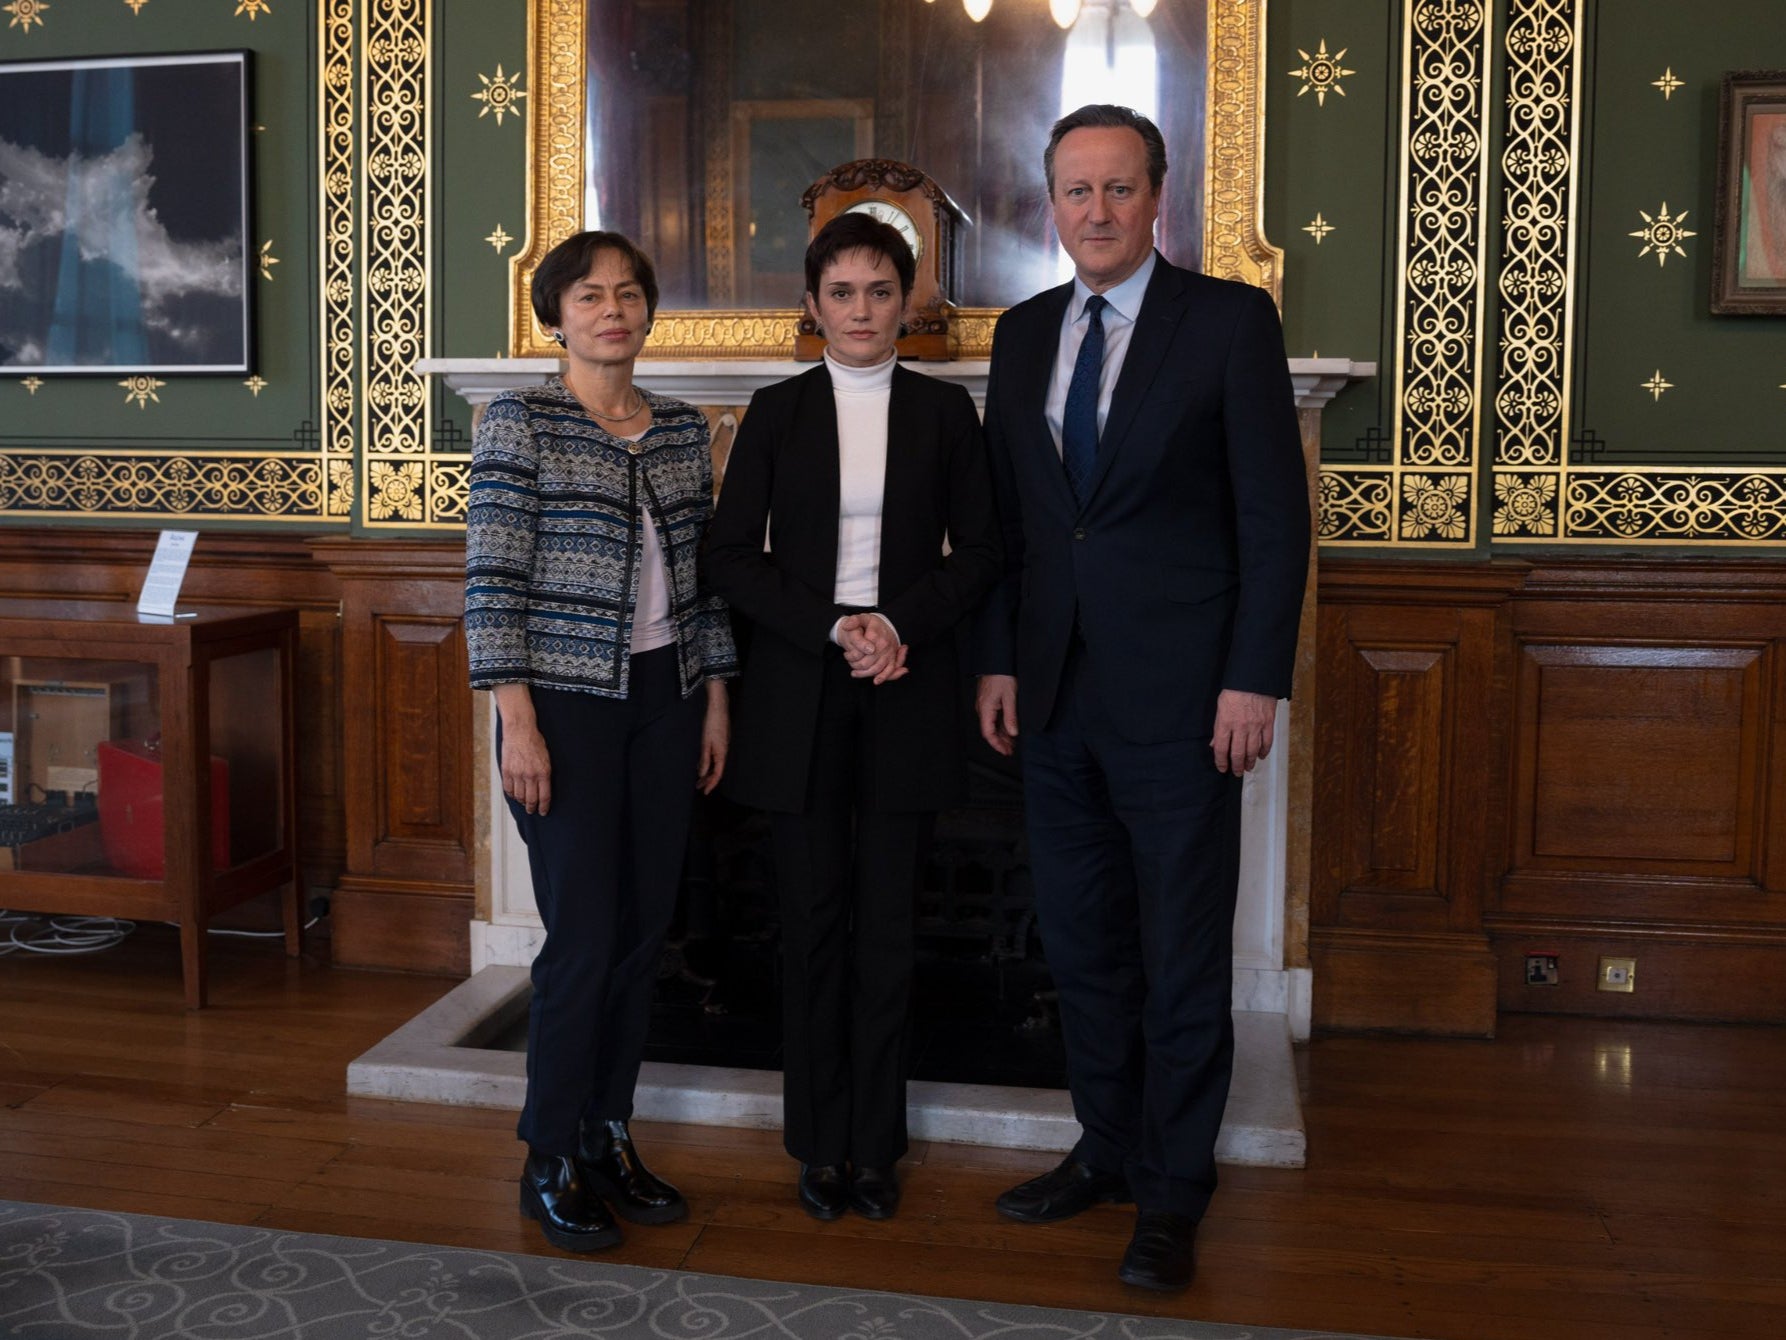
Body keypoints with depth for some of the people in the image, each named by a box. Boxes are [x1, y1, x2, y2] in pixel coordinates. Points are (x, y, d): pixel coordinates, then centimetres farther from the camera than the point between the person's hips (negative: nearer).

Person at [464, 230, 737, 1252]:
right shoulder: (520, 423, -5)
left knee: (646, 927, 9)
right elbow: (494, 582, -10)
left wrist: (715, 696, 10)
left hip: (665, 698, 5)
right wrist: (518, 721, -15)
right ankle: (551, 1161, 14)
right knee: (584, 935, -3)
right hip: (568, 701, -5)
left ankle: (608, 1135, 25)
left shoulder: (685, 432, 10)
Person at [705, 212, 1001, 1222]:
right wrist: (833, 628, -12)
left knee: (888, 929, 4)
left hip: (907, 692, 0)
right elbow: (734, 556, 1)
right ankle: (820, 1142, 19)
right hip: (799, 692, 0)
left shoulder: (945, 412, 6)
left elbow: (979, 554, 4)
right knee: (814, 922, 5)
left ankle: (876, 1145, 18)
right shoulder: (777, 414, 6)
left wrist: (899, 623, -12)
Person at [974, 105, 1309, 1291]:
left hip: (1179, 696, -5)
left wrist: (1255, 680, -12)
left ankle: (1173, 1192, 19)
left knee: (1183, 959, 4)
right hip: (1057, 694, 5)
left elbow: (1275, 513, -7)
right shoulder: (1024, 335, 11)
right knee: (1082, 943, 15)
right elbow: (1007, 514, 14)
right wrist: (1000, 659, 7)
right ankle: (1109, 1149, 32)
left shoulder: (1231, 320, -4)